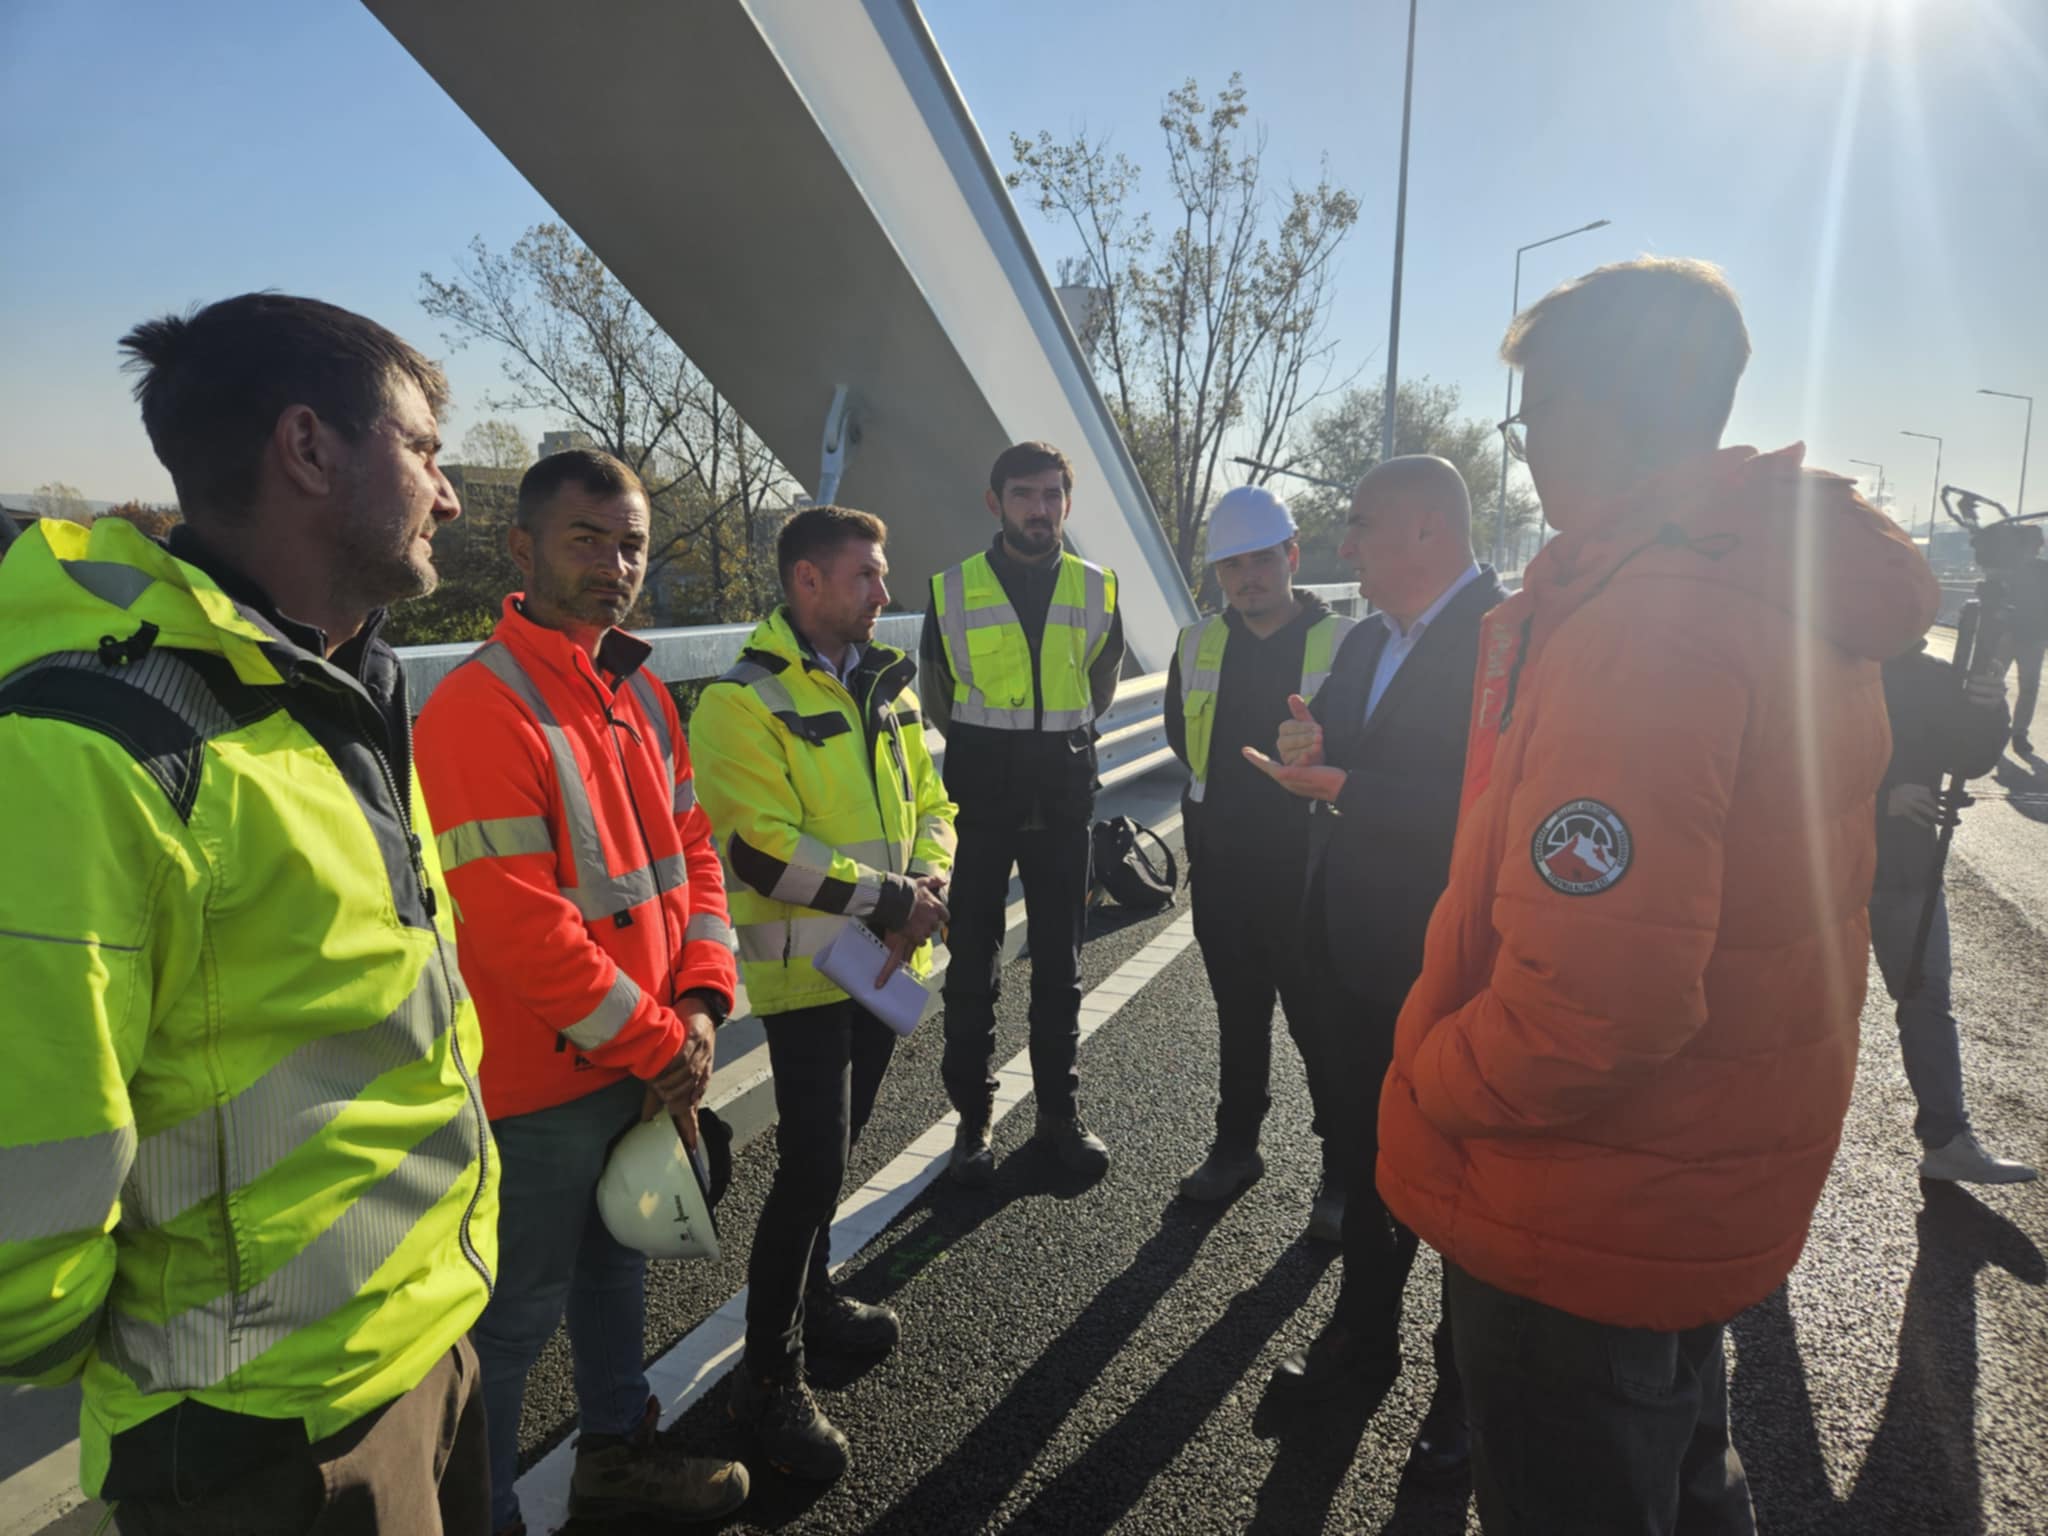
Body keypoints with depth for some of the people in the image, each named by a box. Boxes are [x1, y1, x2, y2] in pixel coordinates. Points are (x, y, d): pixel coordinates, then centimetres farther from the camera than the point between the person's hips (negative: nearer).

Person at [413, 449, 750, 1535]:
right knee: (518, 1314, 9)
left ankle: (617, 1448, 45)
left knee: (618, 1260, 25)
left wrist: (698, 1005, -5)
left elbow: (689, 848, 7)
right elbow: (515, 924, -25)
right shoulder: (479, 707, -21)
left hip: (650, 1067, 8)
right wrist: (658, 1045, -17)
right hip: (545, 1083, -8)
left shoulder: (638, 691, 6)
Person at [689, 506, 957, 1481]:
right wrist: (891, 899, -17)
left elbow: (928, 805, 12)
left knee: (831, 1147, 21)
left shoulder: (886, 688, 9)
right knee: (814, 1164, -5)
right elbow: (764, 853, -20)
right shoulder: (744, 702, -14)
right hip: (805, 969, -7)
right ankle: (769, 1376, 13)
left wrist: (928, 888, -9)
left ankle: (811, 1300, 41)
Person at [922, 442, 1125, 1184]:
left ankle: (1060, 1113, 24)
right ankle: (973, 1117, 18)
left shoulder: (1096, 587, 2)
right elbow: (936, 690, 10)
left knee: (1059, 963, 11)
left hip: (1063, 794, 2)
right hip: (978, 796, -1)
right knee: (972, 963, 4)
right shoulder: (953, 588, -3)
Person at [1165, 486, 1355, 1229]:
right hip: (1221, 865, 4)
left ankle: (1344, 1169, 22)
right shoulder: (1198, 645, 4)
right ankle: (1236, 1145, 34)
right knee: (1238, 1012, 18)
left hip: (1307, 867, -4)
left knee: (1320, 1020, 5)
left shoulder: (1343, 644, -10)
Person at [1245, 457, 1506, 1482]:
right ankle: (1363, 1339, 45)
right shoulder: (1368, 640, 8)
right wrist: (1310, 746, -6)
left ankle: (1467, 1388, 35)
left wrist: (1342, 784, -26)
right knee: (1364, 1157, 23)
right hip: (1356, 955, 8)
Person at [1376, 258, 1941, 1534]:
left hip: (1586, 1224, -9)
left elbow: (1592, 997, -34)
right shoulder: (1805, 597, 3)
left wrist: (1428, 1081, -18)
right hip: (1719, 1196, 9)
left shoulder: (1639, 620, -28)